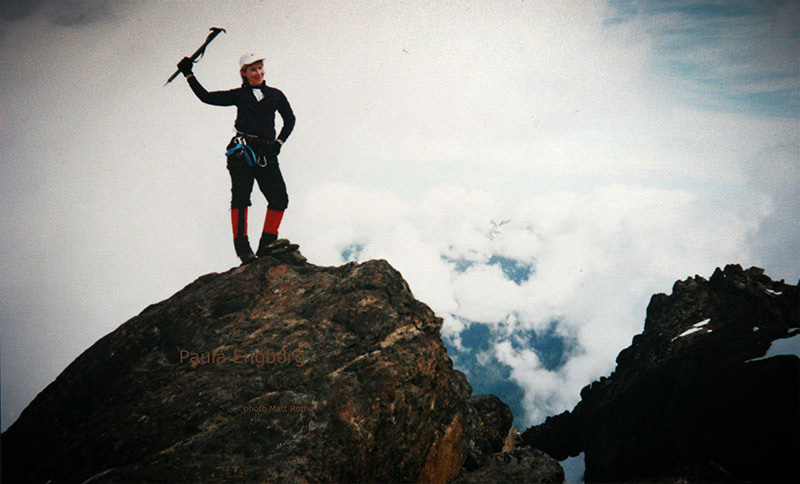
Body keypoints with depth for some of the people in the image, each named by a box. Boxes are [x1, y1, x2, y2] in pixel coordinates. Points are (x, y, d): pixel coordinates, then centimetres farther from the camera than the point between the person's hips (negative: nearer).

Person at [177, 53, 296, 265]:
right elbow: (207, 97, 17)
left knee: (279, 197, -10)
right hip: (242, 149, -2)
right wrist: (189, 75, 13)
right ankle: (242, 246, -10)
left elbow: (289, 120, 24)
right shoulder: (238, 95, 16)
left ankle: (266, 244, -3)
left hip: (266, 153, 2)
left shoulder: (275, 95, 19)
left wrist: (279, 142, 10)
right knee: (241, 197, -11)